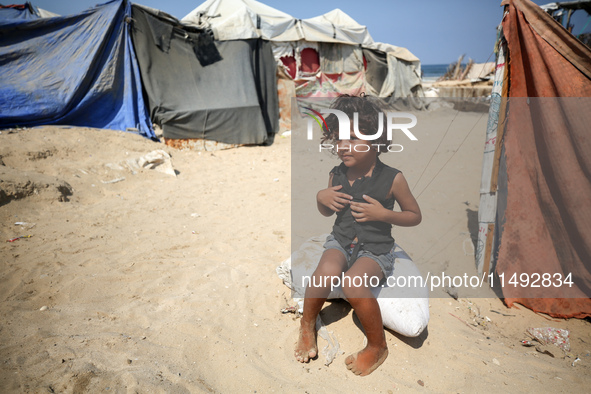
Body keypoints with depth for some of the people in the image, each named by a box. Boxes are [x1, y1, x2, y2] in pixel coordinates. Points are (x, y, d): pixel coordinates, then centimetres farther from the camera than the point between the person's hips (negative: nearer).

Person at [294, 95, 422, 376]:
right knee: (327, 271, -30)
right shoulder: (336, 174, 2)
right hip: (340, 240, 3)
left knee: (353, 283, -32)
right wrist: (321, 198, -7)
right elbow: (327, 213, 17)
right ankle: (307, 326, -1)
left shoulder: (392, 179, -10)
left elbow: (415, 216, 1)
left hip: (376, 249, -3)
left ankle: (377, 347, -6)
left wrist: (383, 214, -17)